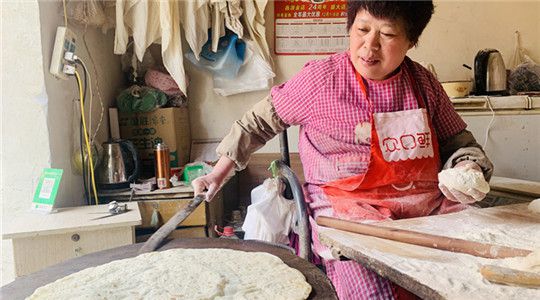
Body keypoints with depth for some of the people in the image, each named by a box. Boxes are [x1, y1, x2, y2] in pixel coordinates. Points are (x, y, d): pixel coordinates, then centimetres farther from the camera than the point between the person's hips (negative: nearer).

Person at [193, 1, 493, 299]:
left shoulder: (424, 84, 7)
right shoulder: (320, 78, -4)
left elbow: (458, 143, 18)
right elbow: (261, 121, 8)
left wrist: (468, 169, -5)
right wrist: (219, 173, 7)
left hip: (430, 208, 5)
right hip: (348, 212, -4)